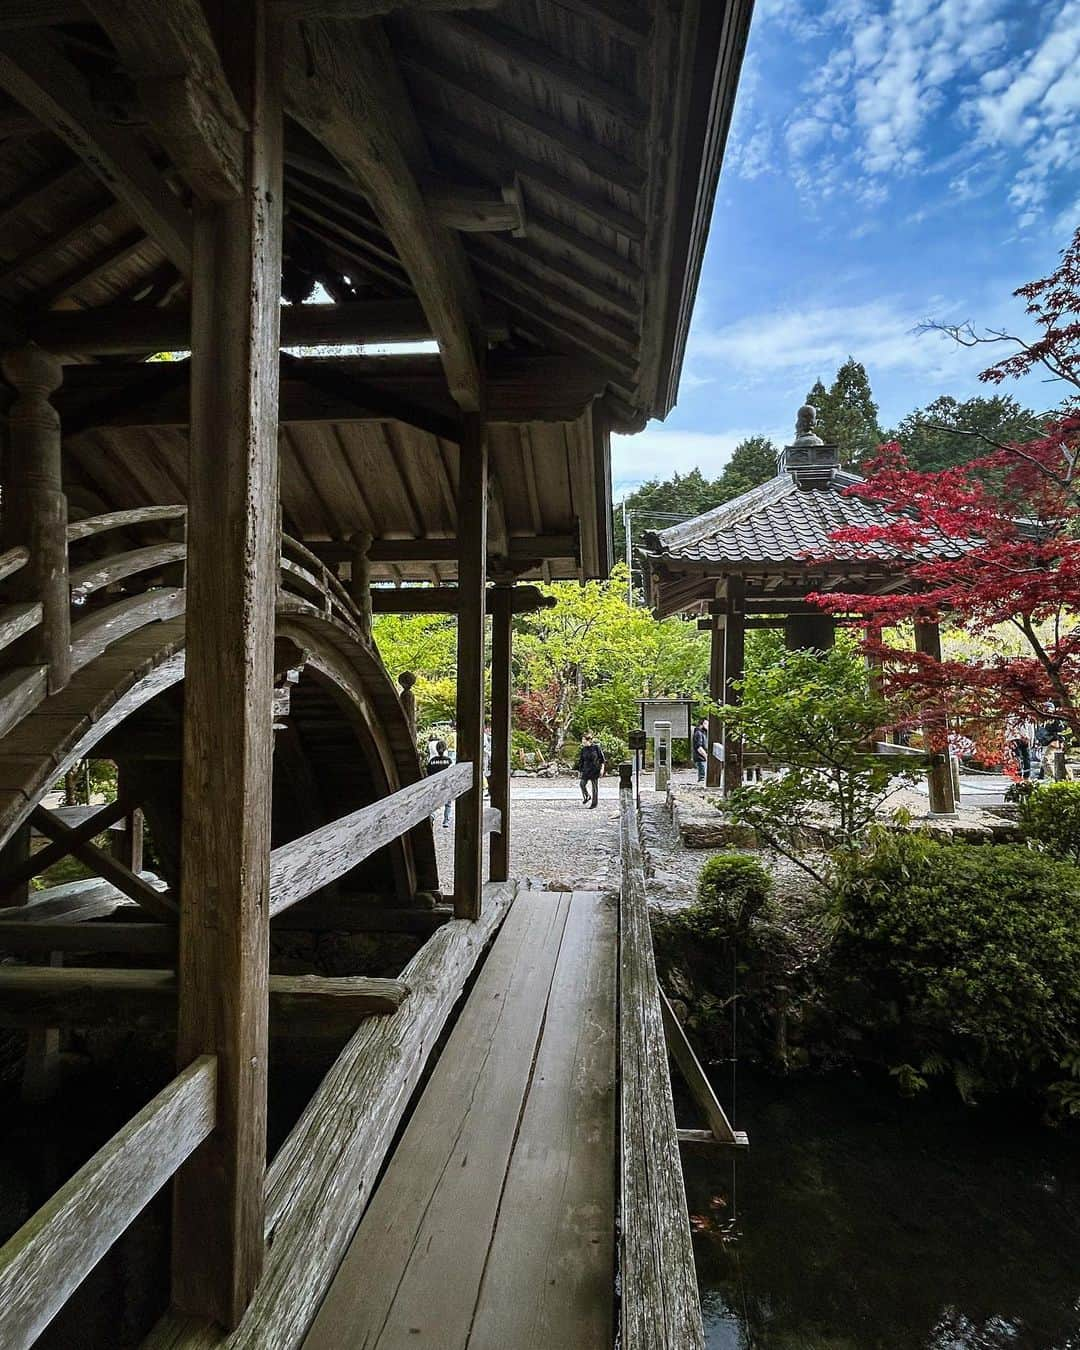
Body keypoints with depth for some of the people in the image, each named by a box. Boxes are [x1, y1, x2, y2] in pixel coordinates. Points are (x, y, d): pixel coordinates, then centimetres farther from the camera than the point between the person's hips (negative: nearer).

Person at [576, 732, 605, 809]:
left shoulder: (596, 747, -7)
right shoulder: (583, 749, 3)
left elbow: (602, 758, -3)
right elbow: (581, 760, 9)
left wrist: (602, 768, -9)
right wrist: (580, 770, 7)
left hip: (595, 769, -3)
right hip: (586, 769, 3)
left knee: (594, 786, 2)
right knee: (582, 784, -9)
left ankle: (594, 803, 12)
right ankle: (586, 797, 18)